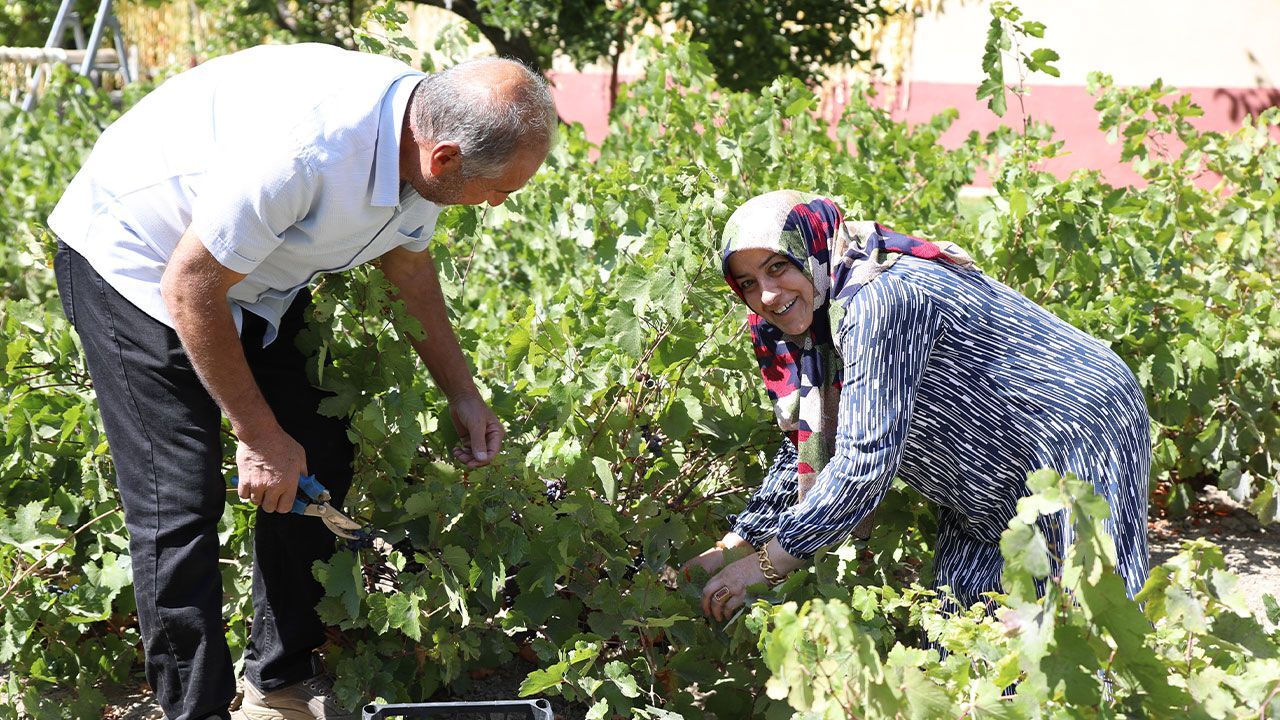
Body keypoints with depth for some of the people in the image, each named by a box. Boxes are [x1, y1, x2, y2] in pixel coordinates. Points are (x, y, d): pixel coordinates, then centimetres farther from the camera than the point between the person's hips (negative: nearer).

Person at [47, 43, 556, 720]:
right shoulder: (302, 152, -40)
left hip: (256, 275, 8)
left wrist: (463, 397, 7)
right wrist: (260, 436, -20)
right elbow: (190, 290, -28)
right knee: (181, 501, -12)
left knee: (318, 463, 4)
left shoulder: (424, 135, -14)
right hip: (137, 264, -8)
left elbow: (409, 269, 9)